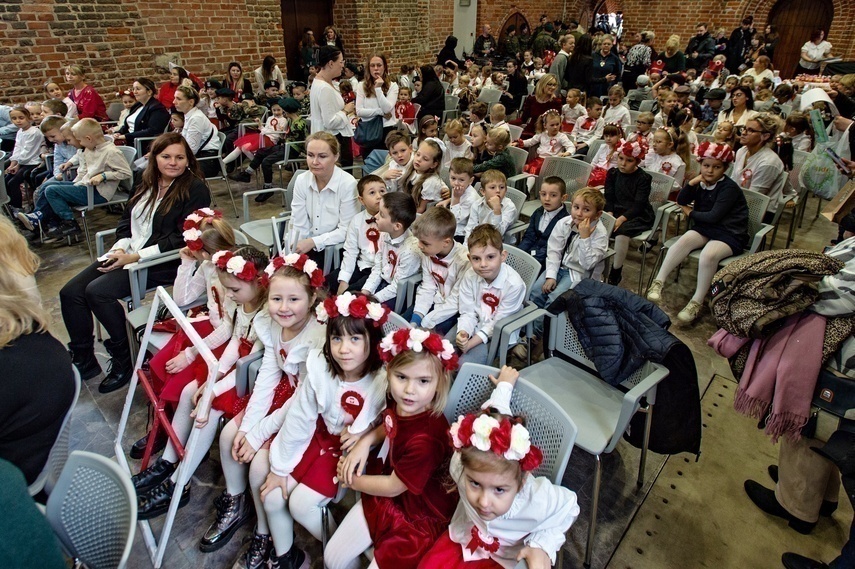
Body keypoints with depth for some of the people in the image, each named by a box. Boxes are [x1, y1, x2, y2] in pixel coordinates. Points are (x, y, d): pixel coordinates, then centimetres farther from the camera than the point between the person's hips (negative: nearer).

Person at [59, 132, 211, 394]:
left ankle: (124, 362, -7)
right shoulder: (147, 184, 14)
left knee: (98, 291, -23)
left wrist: (136, 256, -18)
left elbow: (182, 238, -16)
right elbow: (127, 220, 18)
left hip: (164, 261, -8)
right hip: (128, 253, 8)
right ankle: (84, 361, 11)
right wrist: (120, 247, -3)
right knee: (70, 293, -3)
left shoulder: (195, 190, -9)